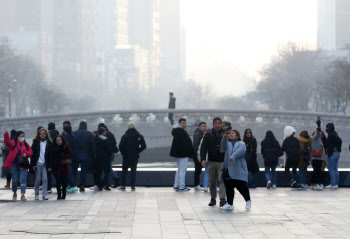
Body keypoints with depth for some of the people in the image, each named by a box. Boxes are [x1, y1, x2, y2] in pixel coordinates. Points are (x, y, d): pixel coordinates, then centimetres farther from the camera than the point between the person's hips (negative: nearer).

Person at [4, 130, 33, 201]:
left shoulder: (26, 145, 10)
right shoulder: (13, 143, 4)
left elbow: (30, 152, 7)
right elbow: (7, 142, -14)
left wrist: (26, 153, -15)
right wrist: (6, 135, -31)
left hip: (23, 165, 0)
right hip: (14, 165, 0)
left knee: (23, 179, -9)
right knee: (15, 180, 4)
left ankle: (23, 194, -9)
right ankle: (14, 193, 25)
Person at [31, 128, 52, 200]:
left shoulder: (49, 143, 5)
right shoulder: (36, 142, 4)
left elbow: (50, 155, 5)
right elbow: (32, 153, 3)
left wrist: (49, 166, -1)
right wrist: (33, 164, -5)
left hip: (45, 164, 0)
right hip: (37, 163, 0)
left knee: (45, 179, -5)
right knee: (38, 179, 2)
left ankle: (45, 194, -2)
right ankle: (36, 194, 13)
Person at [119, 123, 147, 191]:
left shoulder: (125, 136, -8)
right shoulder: (139, 136, -1)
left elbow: (121, 146, -14)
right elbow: (144, 146, -4)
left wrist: (123, 153, 1)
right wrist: (137, 151, 7)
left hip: (126, 157, -2)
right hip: (135, 157, 2)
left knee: (124, 171, 8)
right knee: (133, 171, 8)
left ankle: (123, 186, 6)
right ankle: (133, 186, 4)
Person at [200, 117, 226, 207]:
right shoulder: (208, 134, 2)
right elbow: (203, 148, 0)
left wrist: (225, 149, -13)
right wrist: (203, 159, -11)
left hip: (222, 161, -2)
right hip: (211, 161, 2)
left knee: (221, 179, -13)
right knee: (212, 181, 9)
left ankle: (222, 198, -16)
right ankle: (213, 198, 19)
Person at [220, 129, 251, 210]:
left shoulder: (241, 144, 5)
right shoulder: (228, 144, 16)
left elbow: (241, 150, -16)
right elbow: (224, 147, -7)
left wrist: (233, 156, -33)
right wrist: (225, 138, -26)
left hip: (239, 170, -4)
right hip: (228, 169, 4)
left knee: (241, 186, -2)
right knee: (228, 187, 1)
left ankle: (248, 201, 21)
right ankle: (230, 204, 9)